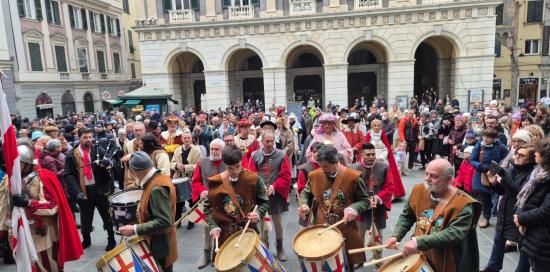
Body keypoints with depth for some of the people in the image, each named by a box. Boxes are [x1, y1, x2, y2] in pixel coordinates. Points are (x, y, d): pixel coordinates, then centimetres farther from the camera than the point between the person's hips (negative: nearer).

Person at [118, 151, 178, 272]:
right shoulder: (159, 179, 4)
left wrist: (135, 229, -26)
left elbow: (164, 222, -31)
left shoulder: (157, 188, -27)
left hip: (159, 246, -9)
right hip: (156, 242, 9)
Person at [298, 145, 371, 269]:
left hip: (346, 232, -1)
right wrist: (304, 205, -8)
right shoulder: (315, 175, -4)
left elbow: (365, 201, -4)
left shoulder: (353, 176, -12)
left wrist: (353, 208, -24)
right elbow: (306, 193, 13)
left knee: (347, 266, 16)